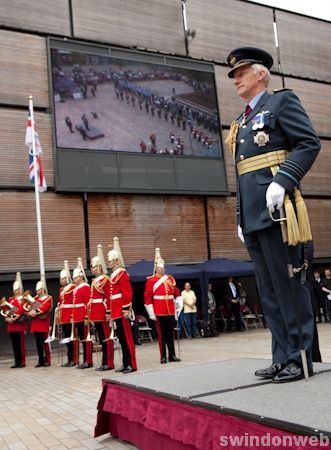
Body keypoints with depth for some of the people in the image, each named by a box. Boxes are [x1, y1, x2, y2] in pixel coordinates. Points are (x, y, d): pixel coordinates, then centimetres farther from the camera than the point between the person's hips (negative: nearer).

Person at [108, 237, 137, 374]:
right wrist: (111, 311, 21)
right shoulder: (114, 275, 18)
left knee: (127, 338, -5)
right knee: (121, 338, 12)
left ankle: (132, 365, 0)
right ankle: (125, 364, 19)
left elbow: (127, 292, -18)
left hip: (122, 311, -10)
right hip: (117, 312, 10)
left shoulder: (122, 273, -10)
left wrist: (127, 309, -22)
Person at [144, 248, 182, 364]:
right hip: (159, 312, -4)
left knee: (170, 333, 9)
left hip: (170, 311, 5)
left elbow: (176, 292, 19)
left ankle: (172, 355, 16)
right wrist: (151, 313, -9)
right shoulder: (151, 280, -3)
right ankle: (163, 357, 8)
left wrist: (179, 303, 6)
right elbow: (147, 297, -6)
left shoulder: (170, 279, 12)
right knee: (161, 334, 1)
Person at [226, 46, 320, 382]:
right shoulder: (242, 121, 24)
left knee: (288, 285, -5)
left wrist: (282, 181, -20)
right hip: (252, 215, 8)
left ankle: (301, 357, 4)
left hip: (275, 208, -8)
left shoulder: (282, 101, 3)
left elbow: (309, 143, -8)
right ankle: (283, 357, 14)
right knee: (268, 290, 7)